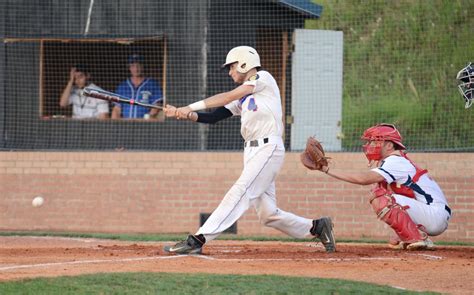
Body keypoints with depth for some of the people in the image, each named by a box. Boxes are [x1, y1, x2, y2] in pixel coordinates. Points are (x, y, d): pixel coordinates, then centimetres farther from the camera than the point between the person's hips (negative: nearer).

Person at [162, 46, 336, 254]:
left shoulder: (263, 78, 0)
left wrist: (191, 107, -12)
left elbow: (228, 97, -10)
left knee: (240, 192, -20)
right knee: (268, 214, 7)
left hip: (268, 149, -9)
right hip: (252, 152, 9)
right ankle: (317, 227, 22)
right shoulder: (242, 98, 23)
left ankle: (199, 239, -32)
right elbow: (213, 117, 14)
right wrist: (185, 114, -3)